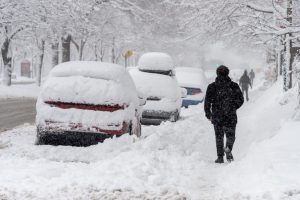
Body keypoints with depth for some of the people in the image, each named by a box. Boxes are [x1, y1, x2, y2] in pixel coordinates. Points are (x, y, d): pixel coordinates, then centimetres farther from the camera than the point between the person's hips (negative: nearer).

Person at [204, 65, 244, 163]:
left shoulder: (212, 87, 0)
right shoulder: (234, 86, 2)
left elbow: (207, 101, -3)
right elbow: (240, 100, 4)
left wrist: (208, 114, 8)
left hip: (217, 116, 0)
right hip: (231, 116, 0)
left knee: (219, 136, 10)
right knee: (230, 135, 10)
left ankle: (220, 157, 4)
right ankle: (228, 148, -19)